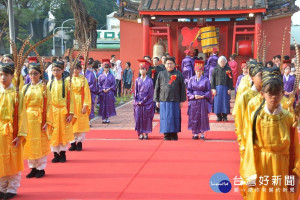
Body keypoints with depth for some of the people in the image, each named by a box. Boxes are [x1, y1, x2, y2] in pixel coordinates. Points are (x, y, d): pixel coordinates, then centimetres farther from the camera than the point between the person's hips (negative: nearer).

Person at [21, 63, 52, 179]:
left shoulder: (44, 88, -2)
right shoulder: (25, 88, 7)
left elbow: (48, 105, -4)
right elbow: (22, 105, 6)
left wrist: (47, 121, -10)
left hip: (40, 119, -3)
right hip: (28, 119, 3)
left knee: (41, 144, 2)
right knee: (30, 144, 7)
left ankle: (41, 168, 12)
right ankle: (33, 168, 18)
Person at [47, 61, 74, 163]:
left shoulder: (66, 82, -3)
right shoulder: (50, 83, 5)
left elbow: (71, 98, -4)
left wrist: (71, 113, -10)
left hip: (64, 111, -2)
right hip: (52, 111, 2)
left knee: (64, 133, 3)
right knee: (53, 134, 4)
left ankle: (63, 153, 14)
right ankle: (56, 154, 13)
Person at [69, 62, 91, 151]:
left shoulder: (83, 79, 0)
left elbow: (86, 93, -3)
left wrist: (85, 106, -11)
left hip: (80, 104, -2)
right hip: (70, 103, 2)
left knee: (81, 124, 1)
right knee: (71, 124, 2)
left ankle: (79, 142, 10)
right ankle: (73, 143, 9)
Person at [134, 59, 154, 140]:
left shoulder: (149, 80, -1)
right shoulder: (137, 80, 7)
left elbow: (150, 93, -5)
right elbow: (136, 91, 8)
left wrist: (143, 101, -10)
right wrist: (137, 101, -5)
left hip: (147, 102, -2)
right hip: (138, 102, 2)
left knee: (146, 117, 1)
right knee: (138, 117, 0)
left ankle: (146, 133, 9)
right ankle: (140, 133, 7)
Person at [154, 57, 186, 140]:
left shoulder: (178, 74, 5)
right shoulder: (161, 74, 8)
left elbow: (182, 88, 4)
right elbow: (157, 88, 9)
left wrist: (182, 100, -1)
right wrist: (157, 100, 4)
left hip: (175, 100, -1)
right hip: (164, 100, 1)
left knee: (175, 117, 2)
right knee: (165, 118, 2)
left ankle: (174, 134, 12)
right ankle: (166, 134, 10)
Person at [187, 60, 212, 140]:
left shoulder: (206, 80, 1)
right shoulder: (191, 80, 5)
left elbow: (208, 91, 3)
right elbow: (189, 91, 5)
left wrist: (203, 96, -13)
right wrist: (194, 96, -11)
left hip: (203, 101, -1)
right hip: (194, 101, 1)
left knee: (203, 117, 0)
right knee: (194, 117, 1)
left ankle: (202, 133, 7)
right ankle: (195, 133, 9)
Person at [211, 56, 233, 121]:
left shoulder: (228, 69, 4)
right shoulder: (216, 69, 3)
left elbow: (230, 79, 3)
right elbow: (212, 79, 2)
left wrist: (230, 89, -5)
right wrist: (213, 88, -6)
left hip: (225, 88, 0)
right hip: (217, 88, 0)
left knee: (225, 102, 2)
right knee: (217, 102, 0)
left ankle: (225, 116, 10)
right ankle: (219, 116, 9)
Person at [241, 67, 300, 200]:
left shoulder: (288, 118, -4)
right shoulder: (256, 117, -7)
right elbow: (250, 147, -7)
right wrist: (251, 175, -11)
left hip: (282, 168, 1)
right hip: (261, 167, -1)